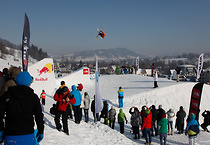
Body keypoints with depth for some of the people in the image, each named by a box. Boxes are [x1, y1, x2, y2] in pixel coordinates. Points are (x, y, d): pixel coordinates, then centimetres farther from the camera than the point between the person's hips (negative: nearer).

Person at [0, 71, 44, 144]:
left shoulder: (6, 95, 0)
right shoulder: (34, 97, -3)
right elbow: (39, 117, 1)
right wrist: (40, 132, 12)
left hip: (10, 137, 1)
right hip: (28, 136, 0)